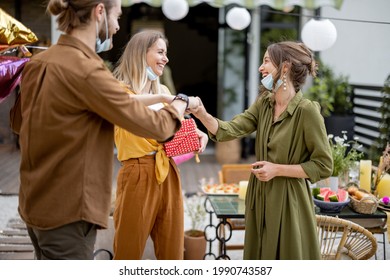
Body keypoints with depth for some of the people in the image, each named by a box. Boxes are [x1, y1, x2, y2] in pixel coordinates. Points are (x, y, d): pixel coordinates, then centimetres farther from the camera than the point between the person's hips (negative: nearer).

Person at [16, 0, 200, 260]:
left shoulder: (37, 63, 4)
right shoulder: (86, 70, -22)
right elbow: (156, 127, -19)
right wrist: (183, 102, 4)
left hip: (36, 204, 9)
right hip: (66, 211, -9)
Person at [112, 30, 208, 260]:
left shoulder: (162, 90, 15)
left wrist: (197, 134, 0)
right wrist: (161, 99, -32)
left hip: (168, 174, 6)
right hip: (138, 175, -6)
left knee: (173, 251, 11)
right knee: (129, 251, 4)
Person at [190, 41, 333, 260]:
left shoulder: (307, 111, -17)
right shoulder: (263, 104, 4)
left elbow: (324, 166, -14)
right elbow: (230, 130, -6)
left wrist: (278, 169, -18)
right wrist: (202, 114, -23)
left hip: (289, 202, -7)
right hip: (261, 199, 7)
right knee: (261, 258, 18)